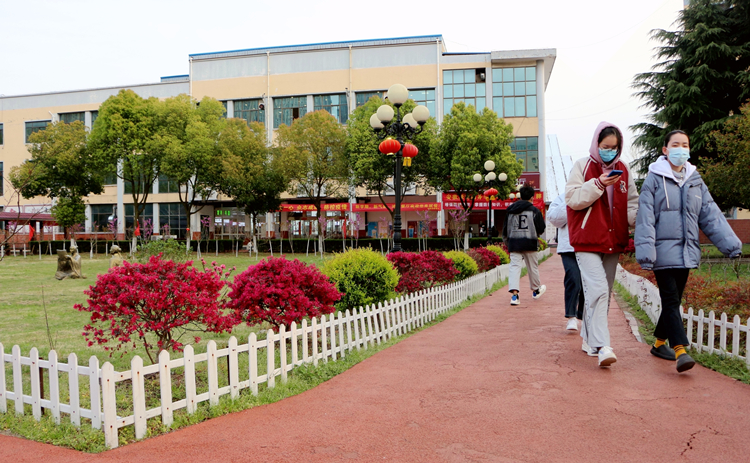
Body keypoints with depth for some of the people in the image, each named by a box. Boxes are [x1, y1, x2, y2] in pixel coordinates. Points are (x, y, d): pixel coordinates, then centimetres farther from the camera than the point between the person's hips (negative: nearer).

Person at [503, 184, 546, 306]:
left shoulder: (511, 210, 5)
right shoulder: (534, 210, -4)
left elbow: (505, 228, 10)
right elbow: (541, 229, -2)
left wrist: (506, 240, 24)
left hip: (514, 242, 2)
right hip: (529, 243, -2)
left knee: (514, 266, -3)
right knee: (532, 267, 15)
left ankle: (514, 294, -19)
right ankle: (536, 290, 35)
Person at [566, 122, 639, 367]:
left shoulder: (622, 170, 12)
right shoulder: (582, 166, -1)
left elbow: (632, 202, 13)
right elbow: (572, 198, -9)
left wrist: (639, 220, -6)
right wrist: (598, 184, -19)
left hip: (613, 241, 6)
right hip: (587, 240, -5)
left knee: (604, 293, 11)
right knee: (598, 290, -17)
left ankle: (589, 339, 25)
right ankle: (601, 346, -18)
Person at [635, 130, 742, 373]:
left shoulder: (695, 180, 13)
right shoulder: (654, 179, -4)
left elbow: (711, 214, 11)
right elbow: (645, 217, -10)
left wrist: (730, 242, 1)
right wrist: (645, 251, -18)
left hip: (686, 251, 6)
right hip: (663, 250, -6)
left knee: (674, 300, 13)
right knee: (670, 300, -10)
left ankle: (659, 343, 26)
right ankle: (680, 350, -14)